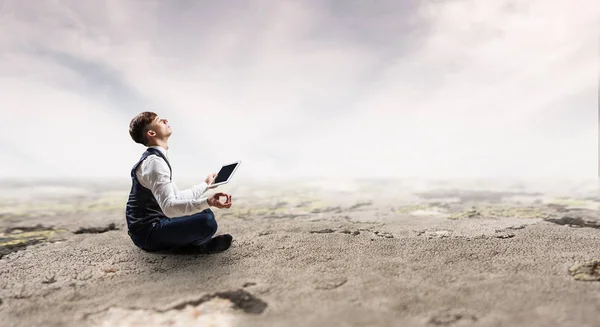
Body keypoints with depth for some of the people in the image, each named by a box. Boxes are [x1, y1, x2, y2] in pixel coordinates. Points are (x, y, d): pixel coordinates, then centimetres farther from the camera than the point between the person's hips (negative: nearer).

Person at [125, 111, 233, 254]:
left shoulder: (154, 158, 12)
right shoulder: (154, 162, -21)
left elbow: (176, 196, 16)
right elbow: (169, 207, -34)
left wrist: (205, 184, 27)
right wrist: (208, 202, -47)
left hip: (155, 223, 10)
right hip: (148, 232, -10)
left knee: (205, 213, 24)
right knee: (207, 222, -29)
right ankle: (194, 245, 1)